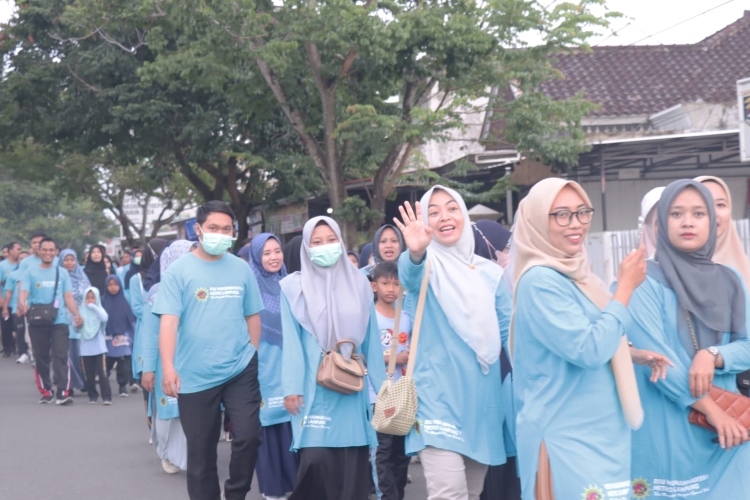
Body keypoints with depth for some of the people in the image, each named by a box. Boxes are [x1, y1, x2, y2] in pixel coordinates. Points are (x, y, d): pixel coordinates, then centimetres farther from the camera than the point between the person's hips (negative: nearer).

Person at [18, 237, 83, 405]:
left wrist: (76, 314, -10)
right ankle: (46, 392, 17)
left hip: (59, 321, 0)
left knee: (60, 355, -10)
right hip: (37, 322, 0)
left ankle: (62, 392, -15)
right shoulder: (30, 272, 5)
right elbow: (23, 292, -8)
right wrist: (22, 304, -31)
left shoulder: (62, 272, 10)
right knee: (41, 357, 7)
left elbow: (68, 296, 6)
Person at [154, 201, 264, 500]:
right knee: (200, 450, 8)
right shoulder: (179, 271, -5)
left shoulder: (242, 269, 4)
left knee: (248, 436, -8)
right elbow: (168, 321, -13)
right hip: (195, 375, -2)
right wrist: (168, 368, -22)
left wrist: (253, 355, 11)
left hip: (240, 370, 2)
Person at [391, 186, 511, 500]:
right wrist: (416, 253, -49)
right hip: (438, 396, -5)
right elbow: (410, 274, -28)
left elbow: (508, 332, 12)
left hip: (482, 397, 5)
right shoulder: (425, 266, -3)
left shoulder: (490, 273, 11)